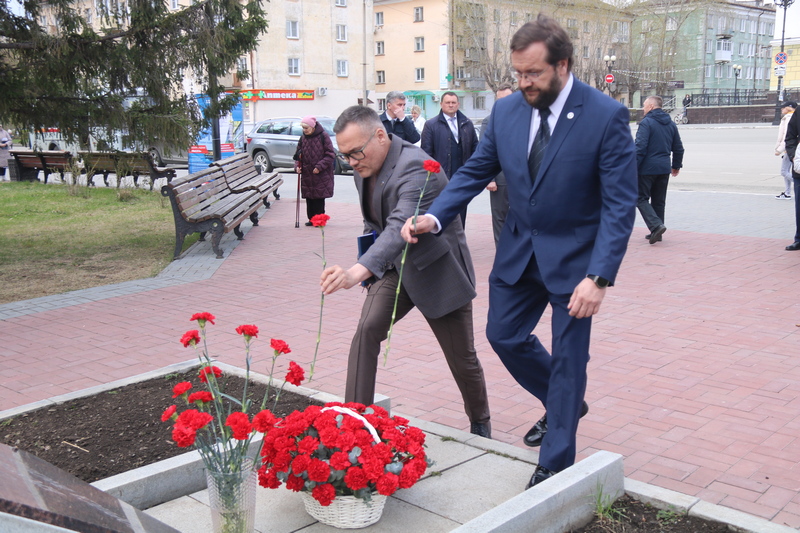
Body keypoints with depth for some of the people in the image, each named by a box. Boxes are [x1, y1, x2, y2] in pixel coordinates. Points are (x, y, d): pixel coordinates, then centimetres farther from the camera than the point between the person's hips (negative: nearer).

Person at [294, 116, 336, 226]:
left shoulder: (323, 136, -8)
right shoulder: (303, 138, 8)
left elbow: (330, 155, -9)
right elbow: (298, 154, 15)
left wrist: (319, 167, -15)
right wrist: (297, 166, -3)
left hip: (321, 175, -5)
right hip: (307, 174, 5)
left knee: (319, 198, -3)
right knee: (309, 198, 6)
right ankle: (311, 219, 16)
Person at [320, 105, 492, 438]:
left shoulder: (415, 167, -29)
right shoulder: (364, 168, -3)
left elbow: (401, 227, -45)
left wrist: (358, 271, -58)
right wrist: (366, 271, 5)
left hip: (438, 272, -6)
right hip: (395, 267, 6)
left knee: (463, 359, 7)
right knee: (367, 329, -18)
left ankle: (480, 424, 33)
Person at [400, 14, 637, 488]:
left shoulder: (606, 116, -19)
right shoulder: (506, 111, -4)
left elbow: (620, 204, -18)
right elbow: (475, 171, 2)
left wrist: (599, 277, -26)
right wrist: (434, 217, -16)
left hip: (574, 257, -5)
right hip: (519, 250, 6)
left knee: (568, 358, 3)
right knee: (503, 335, 14)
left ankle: (555, 464, 20)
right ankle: (564, 405, 40)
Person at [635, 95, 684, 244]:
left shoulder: (646, 123, -11)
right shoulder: (671, 124, 13)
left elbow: (640, 148, -19)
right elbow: (678, 148, 17)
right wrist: (676, 165, 28)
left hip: (647, 168, -7)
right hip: (664, 168, 7)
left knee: (641, 198, 1)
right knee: (659, 201, 14)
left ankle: (656, 225, -17)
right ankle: (657, 233, 17)